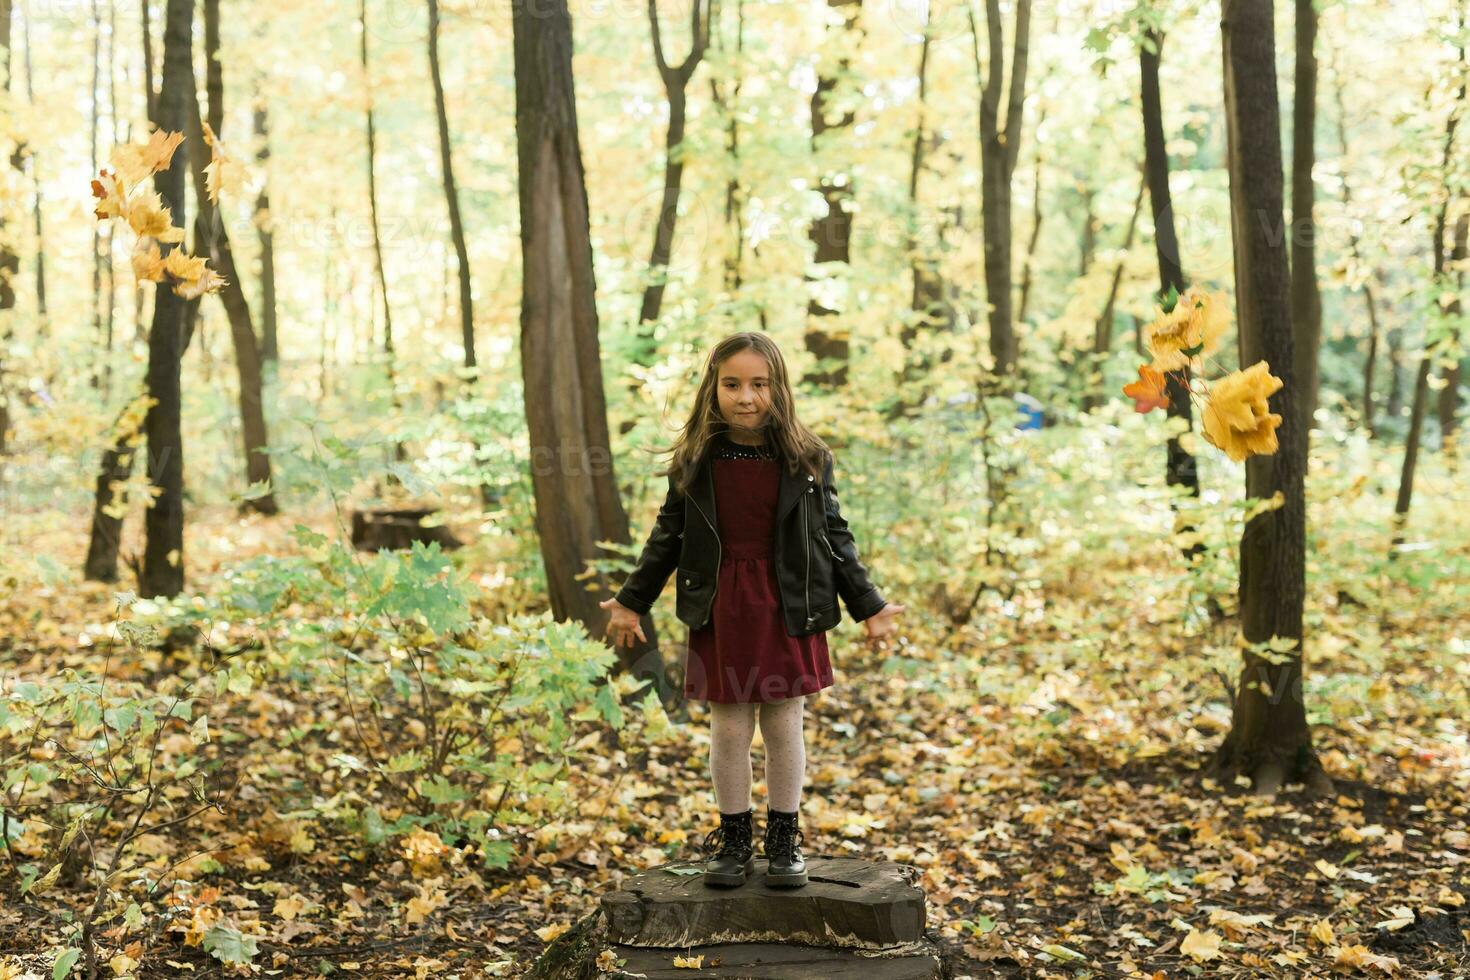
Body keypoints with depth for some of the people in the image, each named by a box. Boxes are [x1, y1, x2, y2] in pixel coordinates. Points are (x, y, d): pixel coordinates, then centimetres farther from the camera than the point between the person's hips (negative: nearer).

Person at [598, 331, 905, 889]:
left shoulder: (807, 459, -3)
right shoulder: (695, 461, -1)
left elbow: (834, 536, 4)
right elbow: (668, 535, 8)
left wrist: (868, 606, 3)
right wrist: (631, 602, 11)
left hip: (787, 611, 0)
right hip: (719, 611, 1)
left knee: (783, 728, 8)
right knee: (728, 730, 7)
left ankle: (784, 839, 23)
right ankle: (733, 838, 22)